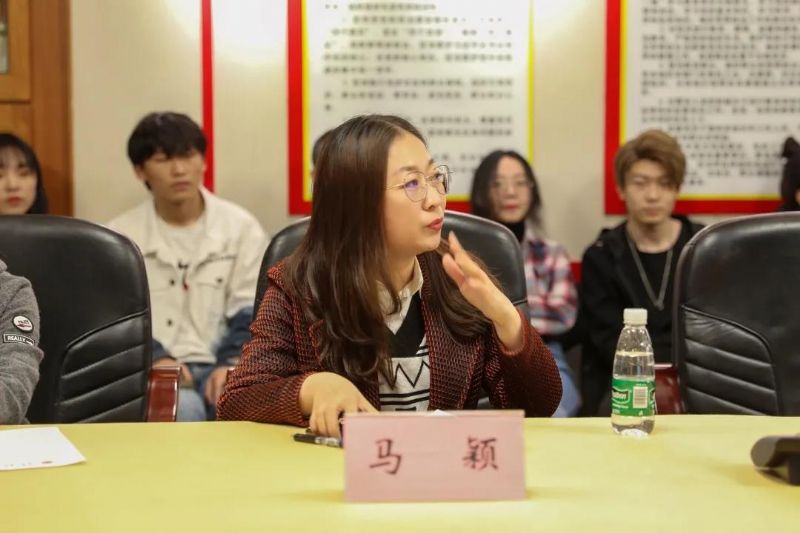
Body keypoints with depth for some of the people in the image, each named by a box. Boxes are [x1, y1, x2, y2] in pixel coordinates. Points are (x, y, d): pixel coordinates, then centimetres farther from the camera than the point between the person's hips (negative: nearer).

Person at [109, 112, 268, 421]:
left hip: (220, 365, 1)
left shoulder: (242, 228, 10)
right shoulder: (120, 236, 9)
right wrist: (155, 358, -16)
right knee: (183, 408, -36)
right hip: (154, 369, -1)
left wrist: (232, 364, -15)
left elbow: (251, 314, 5)